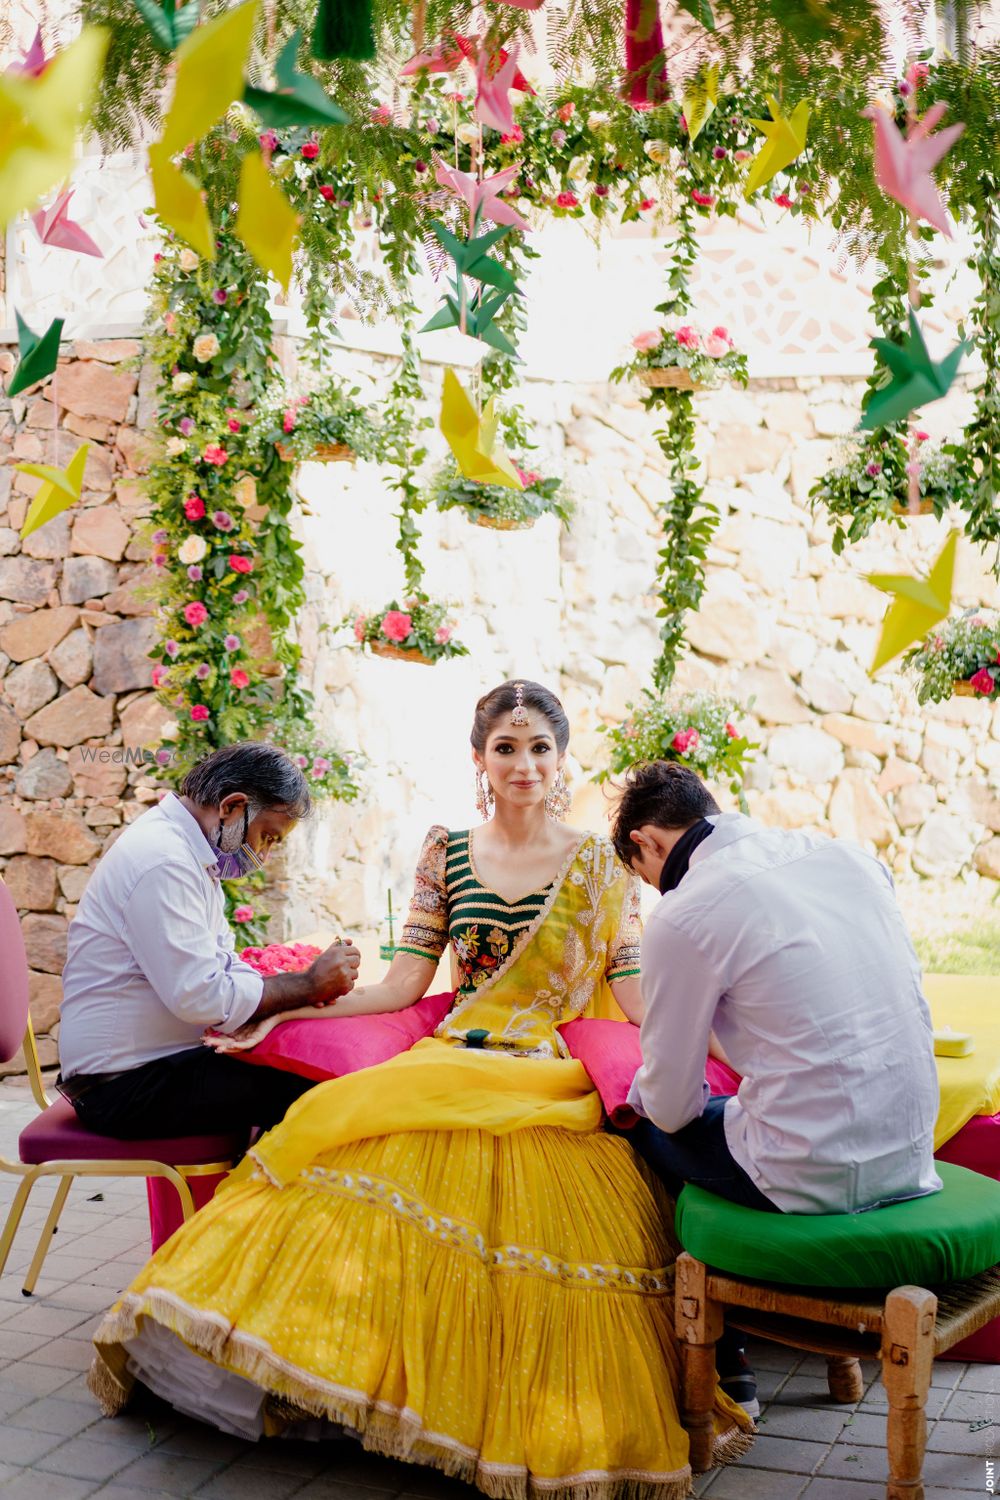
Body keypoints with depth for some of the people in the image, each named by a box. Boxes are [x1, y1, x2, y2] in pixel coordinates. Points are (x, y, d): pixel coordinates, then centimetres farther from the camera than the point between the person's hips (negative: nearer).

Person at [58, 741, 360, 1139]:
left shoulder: (190, 853, 12)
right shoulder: (162, 861, -21)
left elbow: (225, 964, 15)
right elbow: (201, 996, -26)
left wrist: (309, 986, -2)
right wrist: (309, 985, -16)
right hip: (124, 1086, -10)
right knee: (308, 1090, -17)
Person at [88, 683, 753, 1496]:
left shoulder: (598, 864, 9)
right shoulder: (447, 854, 14)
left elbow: (635, 997, 6)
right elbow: (404, 984, 10)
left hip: (553, 1081, -2)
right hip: (453, 1064, 2)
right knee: (358, 1138, -26)